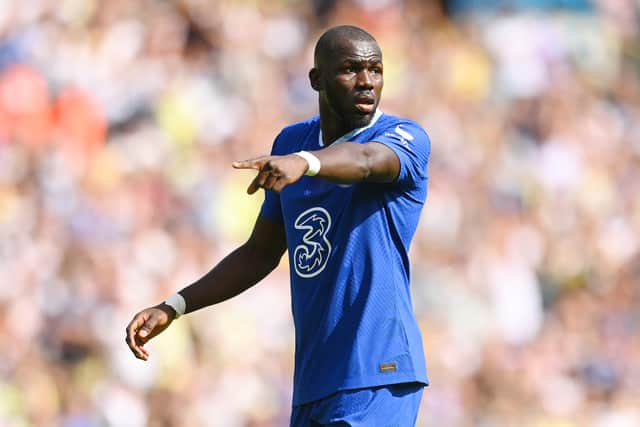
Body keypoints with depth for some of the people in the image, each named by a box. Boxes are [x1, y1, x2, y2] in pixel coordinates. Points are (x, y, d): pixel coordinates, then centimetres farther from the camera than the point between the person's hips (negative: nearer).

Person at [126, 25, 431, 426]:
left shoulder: (406, 139, -6)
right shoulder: (292, 141, 14)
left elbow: (364, 160, -30)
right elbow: (260, 255, 22)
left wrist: (304, 163, -51)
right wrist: (173, 308, 14)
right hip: (311, 380, 7)